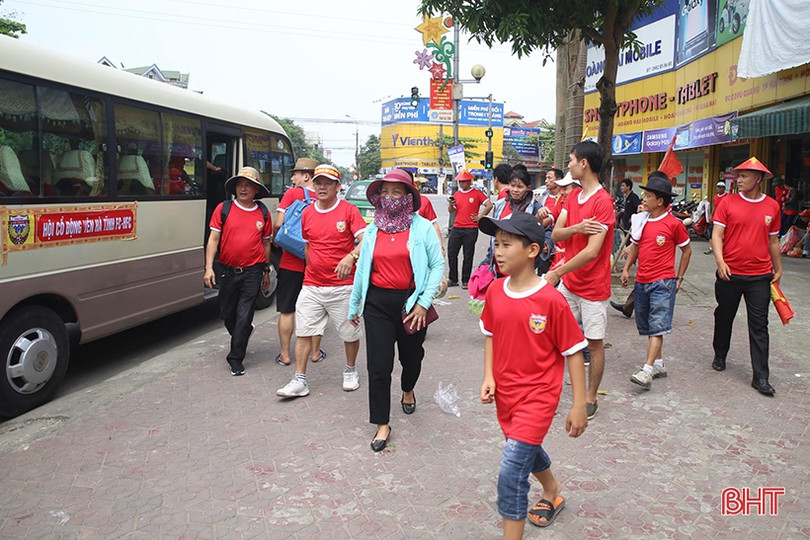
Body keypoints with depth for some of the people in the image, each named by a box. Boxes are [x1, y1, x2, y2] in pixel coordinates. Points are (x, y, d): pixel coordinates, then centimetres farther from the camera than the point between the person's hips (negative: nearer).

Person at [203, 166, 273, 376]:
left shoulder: (262, 214, 3)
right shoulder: (223, 209, 0)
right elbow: (213, 238, -1)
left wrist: (266, 271, 15)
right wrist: (208, 267, -9)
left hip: (252, 272, -1)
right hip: (228, 271, 2)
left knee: (243, 317, -3)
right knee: (226, 314, 15)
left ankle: (236, 358, 9)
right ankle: (243, 335, 45)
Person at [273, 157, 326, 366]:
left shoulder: (292, 194, -9)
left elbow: (278, 224, -14)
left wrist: (278, 239, 5)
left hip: (291, 261, -3)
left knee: (287, 310, 8)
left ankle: (285, 355, 14)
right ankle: (315, 352, 22)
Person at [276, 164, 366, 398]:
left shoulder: (349, 210, -5)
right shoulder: (307, 213, 8)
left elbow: (365, 240, -15)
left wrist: (351, 256, -34)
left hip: (342, 285, -3)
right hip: (311, 285, 4)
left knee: (350, 332, 10)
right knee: (303, 332, 1)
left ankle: (350, 371, 32)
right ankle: (299, 381, 9)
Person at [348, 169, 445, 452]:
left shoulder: (422, 227, -4)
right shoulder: (372, 230, 6)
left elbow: (438, 265, -6)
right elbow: (362, 268, 12)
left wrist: (424, 303, -13)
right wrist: (354, 305, 16)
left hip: (410, 301, -1)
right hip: (378, 302, 2)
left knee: (411, 356, 18)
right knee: (378, 365, -3)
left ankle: (408, 390, 51)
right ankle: (382, 425, 10)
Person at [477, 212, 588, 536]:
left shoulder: (551, 300, -20)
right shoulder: (495, 292, -5)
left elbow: (574, 352, -13)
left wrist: (579, 405, -10)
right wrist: (488, 377, -1)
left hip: (537, 396, -6)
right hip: (505, 392, 7)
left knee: (511, 473, -12)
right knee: (526, 450, 28)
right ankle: (552, 491, 58)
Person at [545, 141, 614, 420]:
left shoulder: (603, 202, -18)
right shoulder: (572, 196, 8)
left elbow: (592, 251, -25)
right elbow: (556, 234, 1)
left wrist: (557, 273, -23)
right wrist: (577, 228, -20)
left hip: (593, 287, -7)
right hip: (568, 282, 7)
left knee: (594, 343, 6)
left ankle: (591, 398, 20)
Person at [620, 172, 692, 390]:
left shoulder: (674, 224, -7)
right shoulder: (642, 221, 8)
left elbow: (687, 251, 3)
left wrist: (679, 278, 2)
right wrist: (626, 269, 7)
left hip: (663, 282, -7)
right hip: (642, 282, 7)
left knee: (657, 326, -11)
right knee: (647, 326, 12)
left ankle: (647, 370, -16)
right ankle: (659, 364, 25)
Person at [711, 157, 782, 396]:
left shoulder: (772, 206, 4)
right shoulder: (728, 202, -3)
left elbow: (773, 241, 14)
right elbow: (717, 235, -6)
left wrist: (778, 269, 16)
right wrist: (720, 261, -19)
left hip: (760, 276, 1)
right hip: (730, 274, -1)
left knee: (759, 326, 0)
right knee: (724, 318, 14)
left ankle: (760, 377, 4)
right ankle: (720, 356, 37)